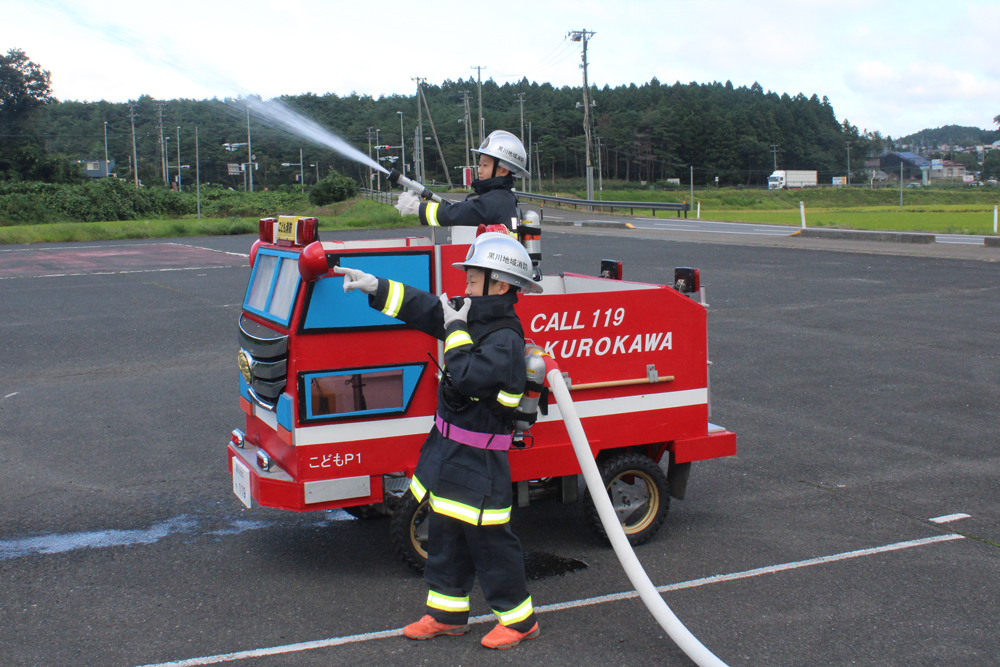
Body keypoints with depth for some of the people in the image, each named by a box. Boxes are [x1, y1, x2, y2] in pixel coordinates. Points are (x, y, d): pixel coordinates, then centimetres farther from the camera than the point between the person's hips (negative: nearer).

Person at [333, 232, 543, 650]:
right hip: (447, 447, 10)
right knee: (445, 534, 18)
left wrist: (456, 330, -20)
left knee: (488, 541, 0)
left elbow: (466, 377, -31)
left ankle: (519, 620, 15)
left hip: (480, 462, -10)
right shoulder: (475, 319, 7)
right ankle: (447, 613, 31)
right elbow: (424, 309, 14)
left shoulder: (505, 340, -21)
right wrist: (375, 287, 9)